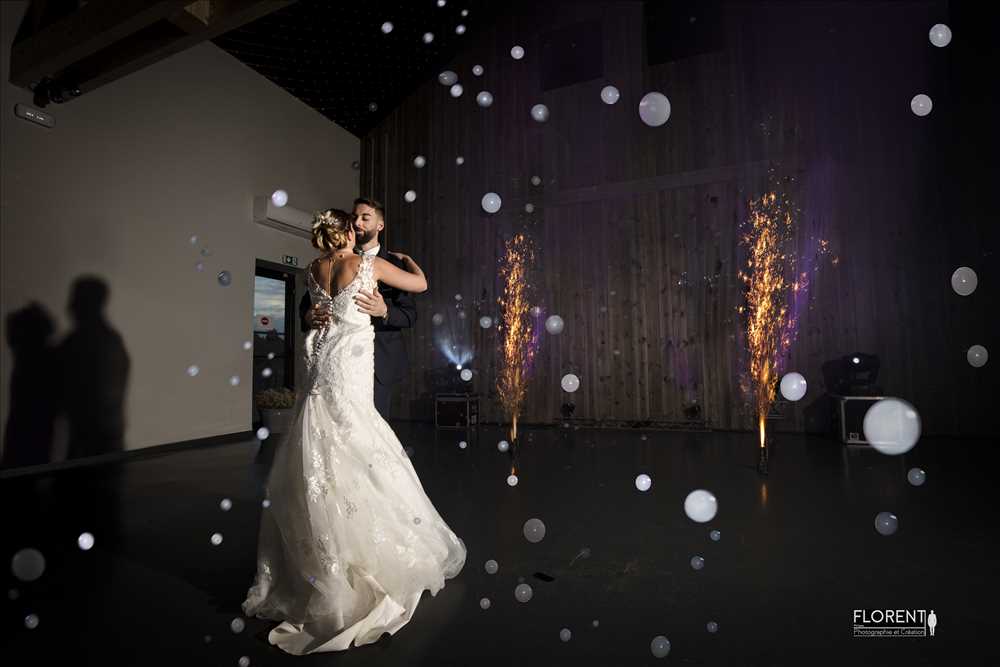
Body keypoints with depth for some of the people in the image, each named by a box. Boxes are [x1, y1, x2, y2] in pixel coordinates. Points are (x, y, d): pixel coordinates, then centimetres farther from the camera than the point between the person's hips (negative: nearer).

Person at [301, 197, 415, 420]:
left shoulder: (393, 263, 4)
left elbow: (410, 315, -4)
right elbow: (306, 301, 9)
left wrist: (384, 311, -26)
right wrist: (309, 316, -15)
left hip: (379, 362, -2)